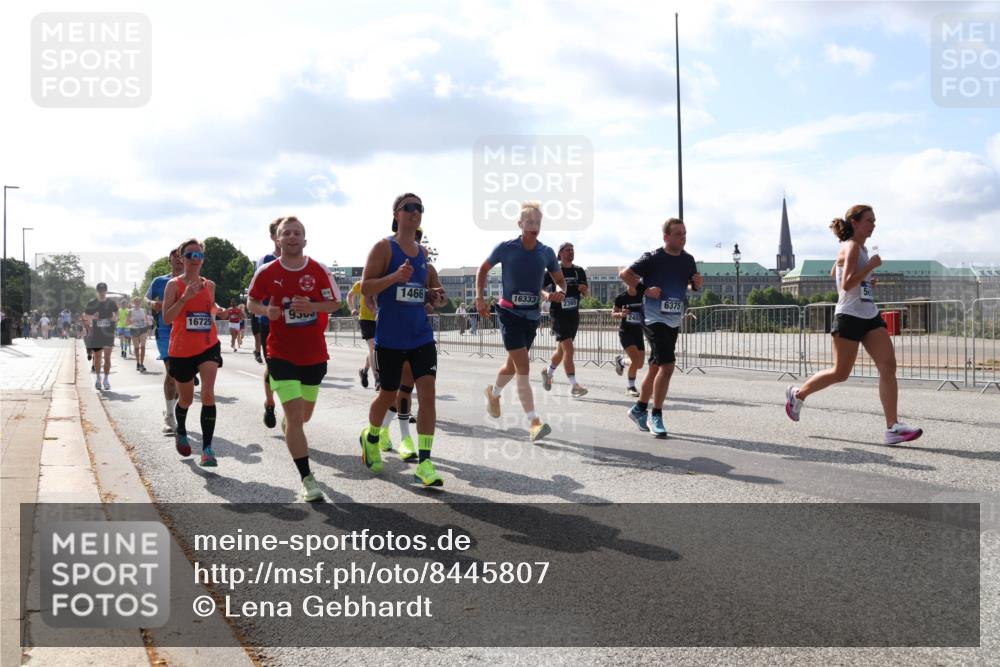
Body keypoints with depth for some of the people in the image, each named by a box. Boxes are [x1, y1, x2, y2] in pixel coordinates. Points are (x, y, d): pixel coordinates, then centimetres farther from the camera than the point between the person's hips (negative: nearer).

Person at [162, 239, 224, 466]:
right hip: (181, 349, -2)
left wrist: (220, 310, 3)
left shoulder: (209, 285, 7)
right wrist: (185, 297, -24)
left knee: (208, 393, -17)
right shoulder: (174, 284, -6)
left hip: (208, 346, 2)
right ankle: (180, 431, 47)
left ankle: (207, 448, -15)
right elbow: (167, 318, -15)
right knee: (186, 399, 14)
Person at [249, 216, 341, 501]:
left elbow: (334, 303, 1)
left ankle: (286, 426, 57)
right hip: (282, 354, -2)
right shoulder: (266, 272, -5)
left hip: (315, 354, 3)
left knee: (304, 414, 18)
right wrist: (266, 311, -14)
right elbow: (252, 302, 8)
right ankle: (307, 479, -7)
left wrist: (311, 306, -18)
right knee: (295, 415, -13)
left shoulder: (319, 270, -5)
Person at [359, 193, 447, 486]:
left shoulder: (425, 252, 10)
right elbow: (365, 288, -12)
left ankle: (424, 463, -6)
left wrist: (437, 296, -4)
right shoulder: (383, 247, -6)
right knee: (388, 395, 10)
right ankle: (371, 438, 41)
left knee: (428, 392, -9)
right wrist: (394, 277, -27)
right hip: (390, 337, -4)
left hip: (421, 335, 4)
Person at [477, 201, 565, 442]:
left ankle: (494, 393, 49)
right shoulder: (505, 248, -8)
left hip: (532, 315, 5)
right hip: (509, 313, -5)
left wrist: (560, 292, -13)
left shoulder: (546, 253, 0)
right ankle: (534, 422, -18)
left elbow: (561, 280, 10)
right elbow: (483, 269, 7)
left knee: (513, 364, 19)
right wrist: (480, 297, -3)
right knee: (523, 366, -16)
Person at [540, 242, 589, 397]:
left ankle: (548, 372, 43)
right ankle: (573, 386, -18)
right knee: (568, 348, -17)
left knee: (562, 349, 16)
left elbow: (585, 294, 14)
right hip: (558, 313, -6)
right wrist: (546, 294, -25)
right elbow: (539, 288, -4)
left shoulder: (579, 271, 10)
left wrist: (584, 289, -9)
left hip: (573, 314, 6)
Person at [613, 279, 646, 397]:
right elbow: (613, 313, 2)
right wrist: (621, 314, -18)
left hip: (639, 332, 4)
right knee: (635, 360, -18)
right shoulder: (621, 297, -8)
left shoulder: (642, 294, -5)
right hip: (625, 332, -3)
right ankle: (631, 387, 4)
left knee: (639, 365, 8)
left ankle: (620, 361, 40)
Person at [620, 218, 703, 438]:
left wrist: (698, 283, -3)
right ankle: (656, 417, -5)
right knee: (667, 365, -16)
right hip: (654, 319, -7)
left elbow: (693, 285, 19)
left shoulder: (688, 260, 6)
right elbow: (625, 274, -8)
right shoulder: (653, 258, -11)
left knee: (656, 366, 15)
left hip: (674, 321, 7)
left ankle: (639, 409, 31)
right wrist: (646, 290, -15)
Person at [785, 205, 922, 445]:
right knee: (840, 373, 2)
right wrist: (871, 265, -19)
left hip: (870, 317, 8)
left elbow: (835, 272, 31)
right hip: (850, 316, -8)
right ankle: (798, 393, 27)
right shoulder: (851, 247, -11)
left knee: (888, 366, -7)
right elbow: (846, 284, -23)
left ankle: (892, 427, -10)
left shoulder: (861, 248, 16)